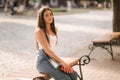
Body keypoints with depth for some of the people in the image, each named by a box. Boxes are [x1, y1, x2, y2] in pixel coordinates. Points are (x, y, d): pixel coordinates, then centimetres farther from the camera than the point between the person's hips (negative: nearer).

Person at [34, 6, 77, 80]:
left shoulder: (55, 29, 14)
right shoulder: (39, 31, -9)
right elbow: (46, 50, -16)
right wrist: (62, 62, -21)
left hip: (53, 59, 7)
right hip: (43, 61, -7)